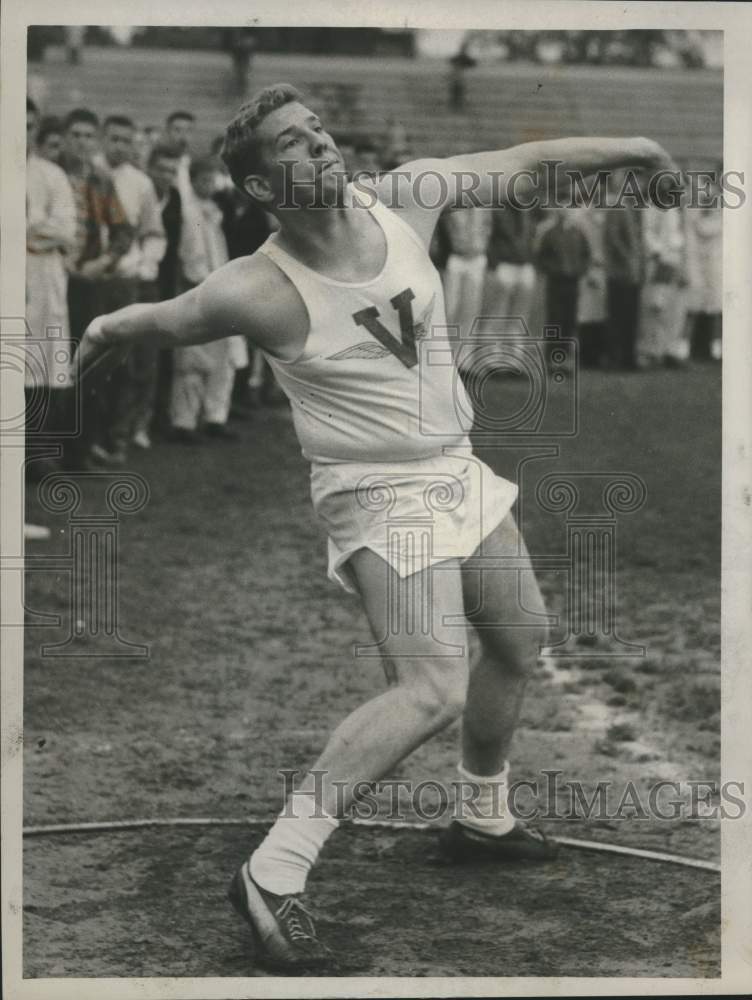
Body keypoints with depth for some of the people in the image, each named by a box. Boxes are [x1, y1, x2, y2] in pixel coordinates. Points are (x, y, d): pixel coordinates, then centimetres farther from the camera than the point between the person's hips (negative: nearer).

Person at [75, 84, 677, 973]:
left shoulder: (403, 202, -7)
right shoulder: (261, 290, -23)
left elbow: (530, 161, 4)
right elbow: (155, 320, -8)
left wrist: (641, 150, 10)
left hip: (460, 470, 8)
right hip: (381, 496, -8)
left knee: (520, 638, 21)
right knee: (432, 691, -23)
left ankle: (483, 821, 43)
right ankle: (272, 875, -20)